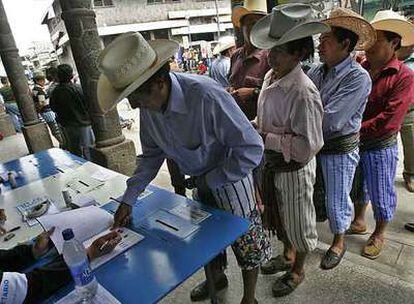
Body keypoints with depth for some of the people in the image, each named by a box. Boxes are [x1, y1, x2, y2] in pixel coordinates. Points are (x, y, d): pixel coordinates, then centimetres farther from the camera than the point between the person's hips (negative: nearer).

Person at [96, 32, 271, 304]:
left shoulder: (207, 97, -35)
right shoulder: (149, 105, -12)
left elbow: (252, 149, -29)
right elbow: (152, 153, 1)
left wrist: (210, 181, -20)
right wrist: (129, 199, -3)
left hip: (229, 181, -6)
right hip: (200, 183, 7)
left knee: (245, 242, 14)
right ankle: (217, 277, 57)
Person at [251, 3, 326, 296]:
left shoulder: (303, 92, -28)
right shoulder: (271, 76, -2)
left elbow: (307, 145, -29)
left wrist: (266, 138, -24)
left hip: (294, 168, -8)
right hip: (271, 162, 8)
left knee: (297, 222, 16)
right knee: (278, 215, 26)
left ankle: (297, 270, 44)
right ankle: (287, 255, 53)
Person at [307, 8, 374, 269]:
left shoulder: (358, 78, -21)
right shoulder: (316, 71, -1)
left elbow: (329, 121, -29)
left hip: (340, 149, -5)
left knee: (336, 199, 11)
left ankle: (339, 241, 38)